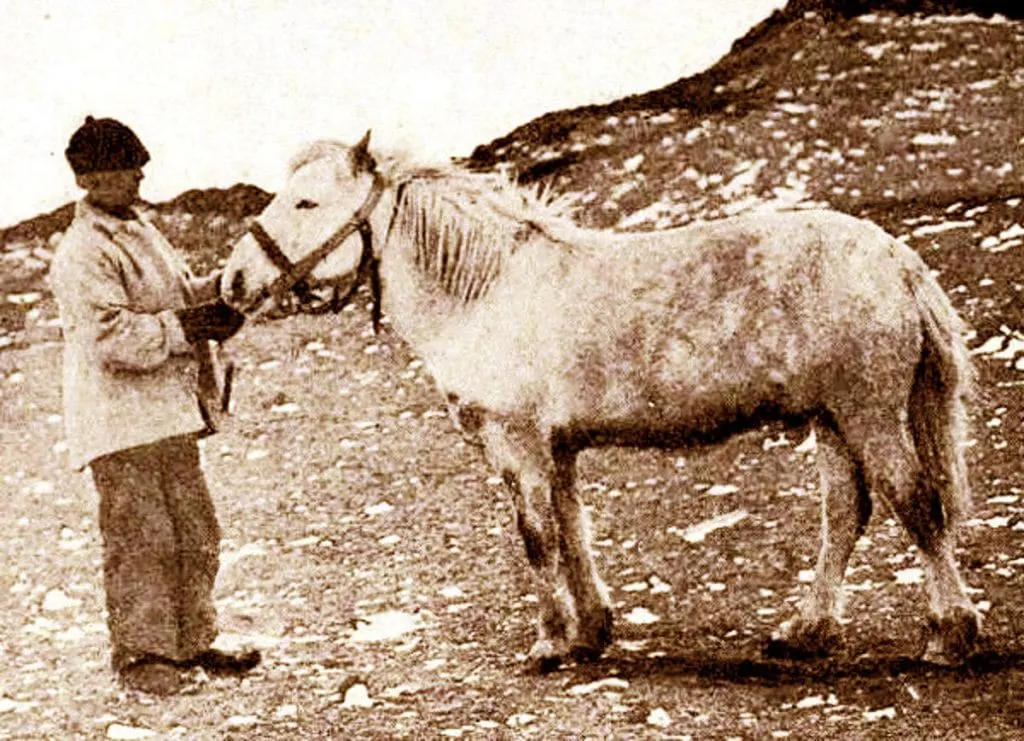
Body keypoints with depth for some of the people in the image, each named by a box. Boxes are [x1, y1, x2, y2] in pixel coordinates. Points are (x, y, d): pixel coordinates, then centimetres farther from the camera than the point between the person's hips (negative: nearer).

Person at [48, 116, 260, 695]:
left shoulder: (142, 231, 17)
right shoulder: (83, 254, -14)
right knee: (140, 538, -6)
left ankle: (191, 643, 23)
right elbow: (111, 337, -22)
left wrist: (213, 296, 3)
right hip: (123, 420, -9)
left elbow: (180, 296, 25)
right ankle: (139, 653, 3)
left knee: (195, 534, 13)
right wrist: (186, 326, -21)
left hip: (171, 415, 9)